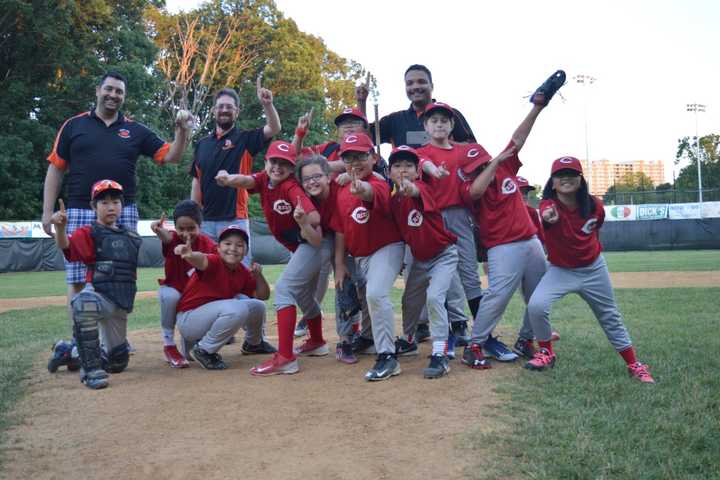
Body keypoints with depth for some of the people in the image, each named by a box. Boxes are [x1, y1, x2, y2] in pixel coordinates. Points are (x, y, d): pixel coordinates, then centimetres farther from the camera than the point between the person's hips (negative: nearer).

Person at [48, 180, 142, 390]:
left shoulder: (132, 237, 14)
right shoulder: (88, 233, -3)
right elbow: (65, 246, -21)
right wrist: (60, 227, -41)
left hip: (121, 304, 5)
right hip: (99, 295, -5)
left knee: (117, 362, 12)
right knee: (82, 302, -45)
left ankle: (71, 353, 44)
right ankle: (91, 368, -29)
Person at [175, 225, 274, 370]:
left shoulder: (243, 272, 2)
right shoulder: (214, 262, -21)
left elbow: (263, 296, 6)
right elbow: (202, 260, -45)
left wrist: (259, 275, -12)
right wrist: (190, 255, -69)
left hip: (213, 316, 8)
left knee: (257, 306, 6)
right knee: (237, 308, -31)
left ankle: (254, 343, 34)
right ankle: (205, 350, -14)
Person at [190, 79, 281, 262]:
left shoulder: (245, 139, 2)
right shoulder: (202, 144, 12)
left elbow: (274, 129, -15)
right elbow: (197, 181, 15)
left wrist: (267, 104, -32)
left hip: (235, 220, -4)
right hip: (206, 220, 4)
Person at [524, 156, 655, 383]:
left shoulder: (595, 206, -12)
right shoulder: (549, 205, -24)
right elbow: (548, 213, -51)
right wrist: (548, 217, -73)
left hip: (594, 269, 2)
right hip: (560, 270, -2)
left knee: (610, 317, 13)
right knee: (536, 305, -23)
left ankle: (634, 365, 30)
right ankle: (546, 352, 2)